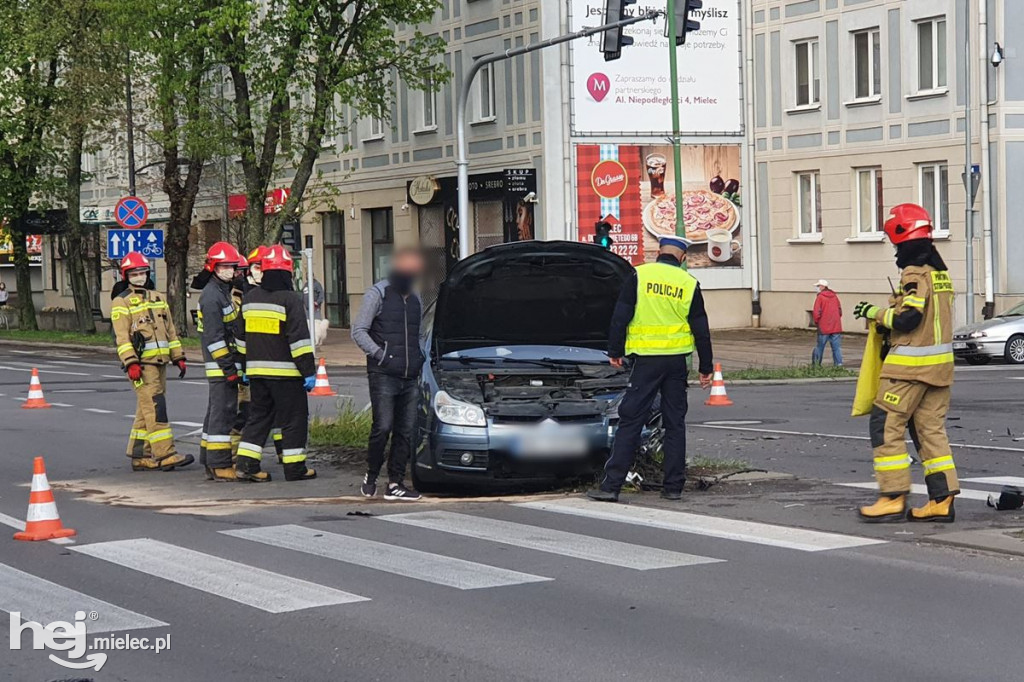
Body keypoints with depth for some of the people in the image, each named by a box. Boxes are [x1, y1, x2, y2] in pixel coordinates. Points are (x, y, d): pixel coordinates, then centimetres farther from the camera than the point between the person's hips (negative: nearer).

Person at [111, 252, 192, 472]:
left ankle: (140, 456, 13)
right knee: (155, 408, -13)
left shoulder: (158, 299, 20)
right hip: (142, 365, -7)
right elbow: (121, 336, -10)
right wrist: (131, 363, -19)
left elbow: (170, 331, 24)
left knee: (146, 411, 9)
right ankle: (164, 454, -15)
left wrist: (178, 357, 18)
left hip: (160, 363, 7)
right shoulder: (122, 303, -2)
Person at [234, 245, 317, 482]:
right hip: (285, 371, -6)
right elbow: (299, 338, -15)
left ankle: (246, 463, 6)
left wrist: (246, 368, 26)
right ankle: (294, 467, 4)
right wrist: (309, 371, -11)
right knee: (294, 418, 2)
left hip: (257, 371, 6)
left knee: (258, 416, 14)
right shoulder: (289, 299, -11)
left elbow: (242, 337, 17)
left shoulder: (250, 298, 10)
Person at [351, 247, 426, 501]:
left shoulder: (414, 298, 19)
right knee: (383, 427, -12)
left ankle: (395, 483, 7)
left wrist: (420, 357, 12)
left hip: (410, 377, 6)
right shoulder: (377, 294, 0)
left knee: (405, 431, 3)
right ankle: (371, 475, 7)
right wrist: (379, 355, -11)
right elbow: (358, 331, -3)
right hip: (383, 375, -6)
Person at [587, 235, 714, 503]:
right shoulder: (689, 284, 4)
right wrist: (705, 368, 15)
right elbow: (701, 330, 8)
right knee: (675, 423, 10)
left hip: (646, 360, -2)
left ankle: (611, 485, -5)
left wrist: (615, 351, 8)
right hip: (677, 361, 2)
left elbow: (620, 317, -2)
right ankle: (673, 486, 10)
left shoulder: (639, 276, -2)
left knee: (630, 422, -2)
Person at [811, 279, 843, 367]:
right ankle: (839, 364, -6)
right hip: (836, 327, 4)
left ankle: (816, 365, 12)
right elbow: (840, 311, 13)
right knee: (836, 347, 2)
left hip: (824, 327, -4)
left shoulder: (820, 297, -8)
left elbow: (816, 312, -14)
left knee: (820, 347, 6)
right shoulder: (834, 296, 8)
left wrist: (816, 322, 2)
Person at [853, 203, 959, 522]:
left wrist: (875, 313, -6)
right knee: (931, 428, 11)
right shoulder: (940, 271, 14)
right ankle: (942, 499, 8)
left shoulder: (915, 273, -15)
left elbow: (907, 317, -22)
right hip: (940, 362, 9)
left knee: (886, 425, -3)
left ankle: (893, 497, -4)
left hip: (911, 364, -9)